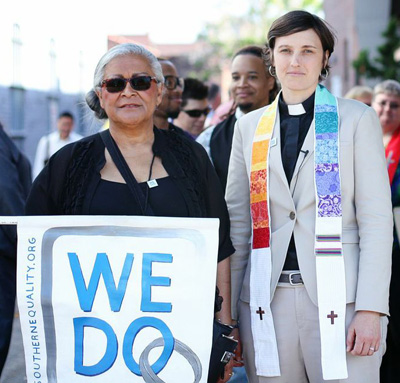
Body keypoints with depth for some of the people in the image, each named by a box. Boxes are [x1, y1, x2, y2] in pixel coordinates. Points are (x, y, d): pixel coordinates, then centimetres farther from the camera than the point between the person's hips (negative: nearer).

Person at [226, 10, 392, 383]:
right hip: (266, 301, 3)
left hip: (338, 297, -2)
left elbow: (376, 218, -1)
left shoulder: (357, 119, 4)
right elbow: (237, 222, 13)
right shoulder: (249, 127, 12)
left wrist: (371, 309, -10)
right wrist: (227, 311, 8)